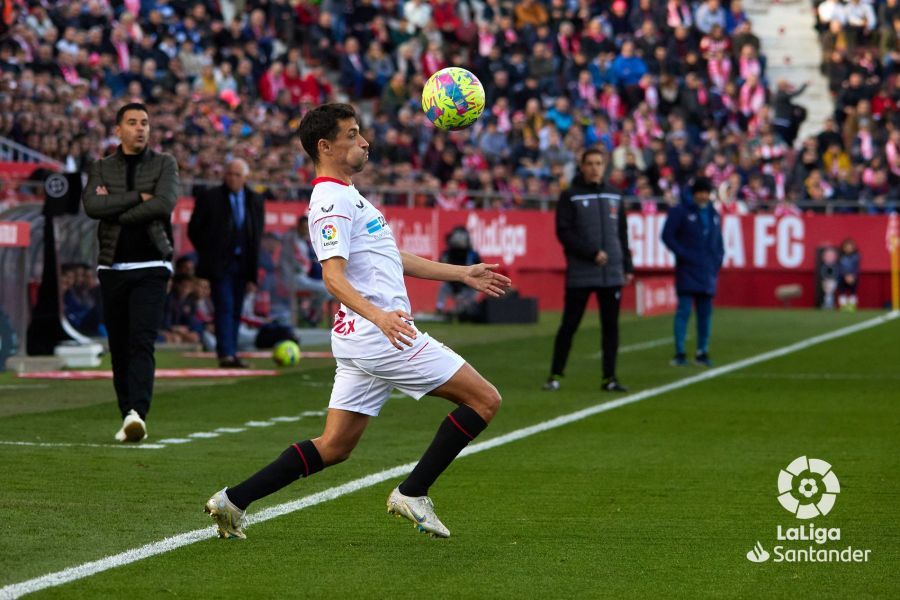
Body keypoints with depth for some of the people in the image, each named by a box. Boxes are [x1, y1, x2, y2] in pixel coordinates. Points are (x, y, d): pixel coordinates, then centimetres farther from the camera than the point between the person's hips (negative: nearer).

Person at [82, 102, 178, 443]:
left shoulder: (164, 165, 7)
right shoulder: (102, 168, 11)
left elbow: (165, 203, -12)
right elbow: (92, 206, -8)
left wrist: (115, 209, -8)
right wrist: (138, 197, -10)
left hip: (151, 267, -3)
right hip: (112, 269, 3)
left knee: (142, 342, -16)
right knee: (119, 347, 4)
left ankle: (138, 413, -28)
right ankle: (128, 417, 10)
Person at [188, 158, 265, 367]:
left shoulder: (255, 201, 8)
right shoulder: (209, 198, -2)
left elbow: (258, 233, 15)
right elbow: (194, 230, 3)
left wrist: (253, 268, 7)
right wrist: (208, 254, 0)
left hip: (242, 264, 4)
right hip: (219, 263, -4)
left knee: (235, 311, 7)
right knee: (224, 308, -13)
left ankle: (231, 354, 13)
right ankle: (225, 354, -17)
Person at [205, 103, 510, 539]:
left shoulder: (348, 196, 21)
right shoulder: (333, 201, -13)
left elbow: (394, 259, 30)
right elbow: (333, 276, -24)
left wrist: (464, 274, 30)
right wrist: (379, 316, -40)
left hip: (363, 338, 10)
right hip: (378, 336, -10)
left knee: (334, 446, 10)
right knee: (484, 400, -4)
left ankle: (233, 500, 6)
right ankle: (413, 494, -2)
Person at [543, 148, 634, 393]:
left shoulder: (615, 196, 13)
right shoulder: (570, 197, -1)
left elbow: (622, 233, 17)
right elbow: (564, 232, -8)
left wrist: (627, 267, 11)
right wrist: (592, 253, -15)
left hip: (612, 274, 4)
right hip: (580, 274, -4)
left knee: (611, 326, 4)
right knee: (569, 325, -2)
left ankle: (609, 377, 9)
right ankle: (555, 375, 6)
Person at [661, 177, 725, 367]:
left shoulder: (714, 214, 16)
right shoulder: (680, 212, -2)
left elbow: (718, 241, 24)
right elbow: (667, 236, -6)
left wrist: (718, 259, 7)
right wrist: (683, 255, -12)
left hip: (708, 272, 6)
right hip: (687, 271, -6)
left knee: (705, 312, 7)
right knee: (684, 309, -10)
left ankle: (702, 352, 13)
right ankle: (679, 353, -10)